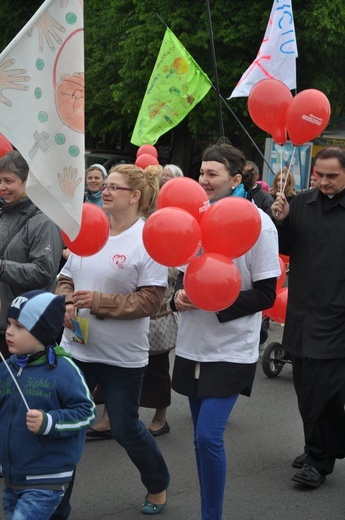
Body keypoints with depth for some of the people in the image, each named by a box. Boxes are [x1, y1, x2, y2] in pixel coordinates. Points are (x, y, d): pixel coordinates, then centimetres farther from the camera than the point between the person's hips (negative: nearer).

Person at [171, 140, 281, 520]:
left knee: (209, 436, -13)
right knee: (202, 437, 12)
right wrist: (180, 294, -7)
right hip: (193, 344, 5)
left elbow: (265, 295, -10)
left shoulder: (257, 223, -10)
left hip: (231, 350, -5)